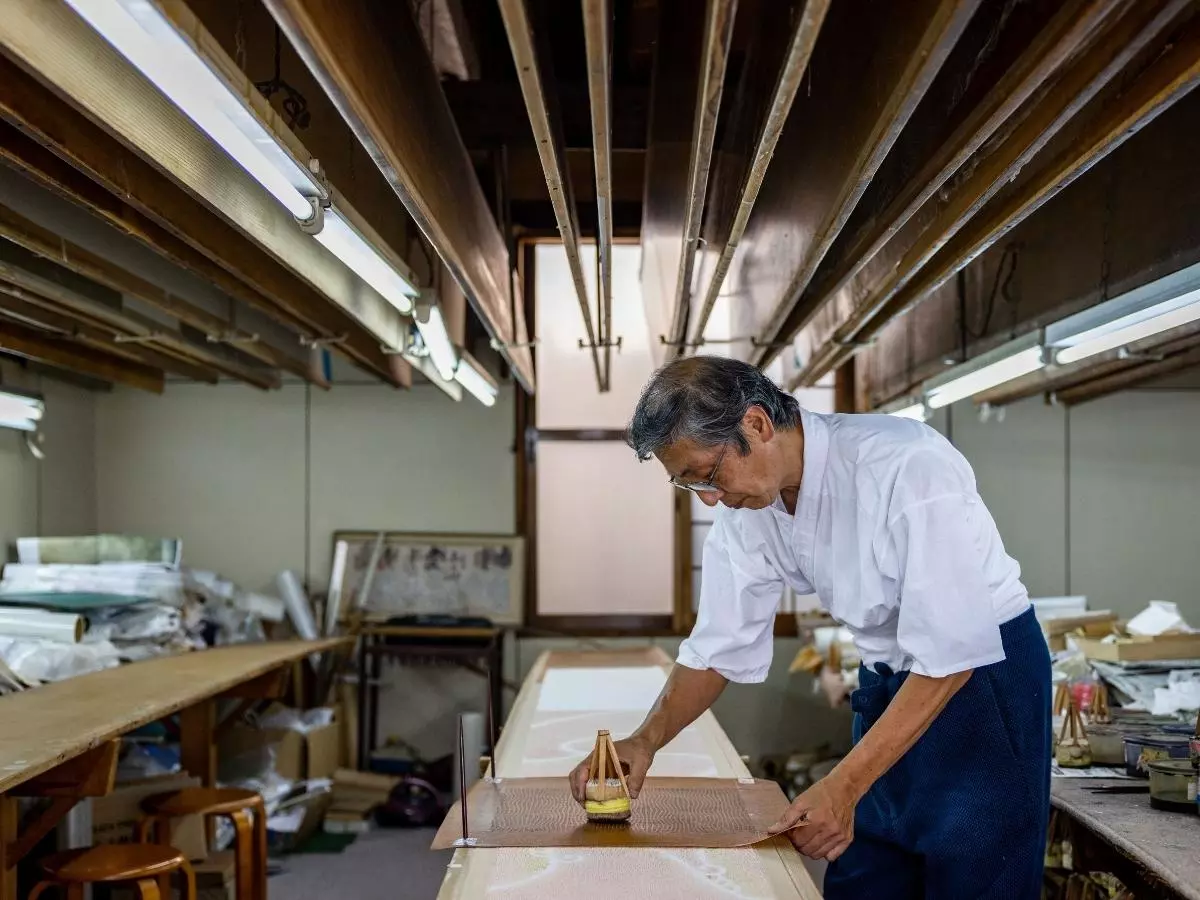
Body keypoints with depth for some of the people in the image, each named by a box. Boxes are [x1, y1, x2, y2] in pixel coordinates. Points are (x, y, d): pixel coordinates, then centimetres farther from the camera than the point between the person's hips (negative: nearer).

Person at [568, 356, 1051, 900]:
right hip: (886, 684, 6)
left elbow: (951, 656, -28)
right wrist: (645, 741, -16)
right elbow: (720, 647, -1)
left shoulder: (909, 468, -29)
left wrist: (843, 786, -31)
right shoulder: (746, 507, -8)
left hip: (983, 670, -6)